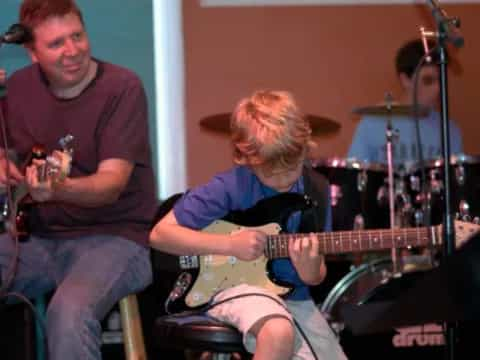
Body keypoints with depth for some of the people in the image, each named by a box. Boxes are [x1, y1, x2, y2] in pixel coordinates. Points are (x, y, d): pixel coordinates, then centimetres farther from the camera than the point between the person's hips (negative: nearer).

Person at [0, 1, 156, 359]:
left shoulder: (122, 87, -12)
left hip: (113, 236, -5)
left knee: (70, 312, -35)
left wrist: (60, 189, -41)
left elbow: (113, 183, -20)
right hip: (38, 236, 6)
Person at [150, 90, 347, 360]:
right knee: (279, 332, -37)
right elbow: (160, 233, -14)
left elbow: (318, 275, 5)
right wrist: (231, 244, -21)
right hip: (236, 286, -6)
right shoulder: (230, 187, -14)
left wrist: (310, 272, -21)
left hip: (292, 296, 6)